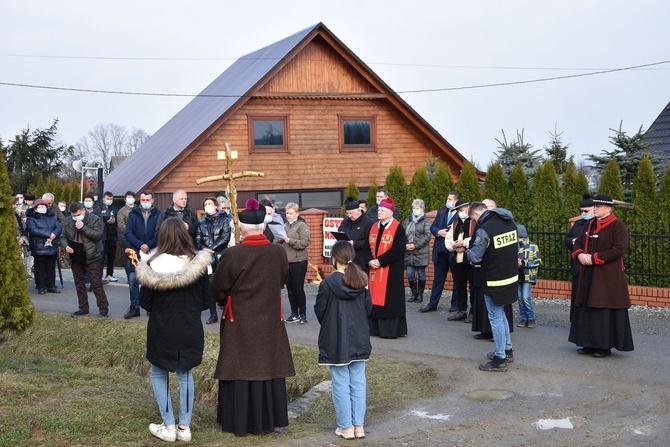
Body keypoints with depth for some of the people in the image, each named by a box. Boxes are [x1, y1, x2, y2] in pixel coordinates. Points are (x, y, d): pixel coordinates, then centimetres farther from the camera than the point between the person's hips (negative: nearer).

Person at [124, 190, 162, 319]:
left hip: (152, 252, -1)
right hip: (135, 252, 1)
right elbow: (128, 233, -3)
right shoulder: (133, 213, 4)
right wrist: (140, 245, -15)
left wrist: (149, 245, -19)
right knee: (133, 280, -1)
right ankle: (134, 307, 9)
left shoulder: (158, 215, -1)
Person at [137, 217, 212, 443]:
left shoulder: (154, 265, -14)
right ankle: (184, 427, 19)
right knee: (185, 374, 17)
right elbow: (206, 300, -1)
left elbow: (144, 302, -5)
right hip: (190, 329, 2)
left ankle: (169, 427, 14)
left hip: (161, 330, -2)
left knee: (158, 374, 16)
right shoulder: (198, 263, -9)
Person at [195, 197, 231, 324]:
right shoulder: (202, 222, 15)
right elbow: (197, 239, 7)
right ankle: (213, 314, 10)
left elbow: (225, 238, -7)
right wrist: (203, 249, -13)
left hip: (221, 257, -3)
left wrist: (211, 249, -13)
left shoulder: (223, 220, 4)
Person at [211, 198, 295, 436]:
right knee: (268, 367, 11)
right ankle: (267, 421, 19)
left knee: (240, 368, 7)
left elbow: (218, 289, -7)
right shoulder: (279, 252, -7)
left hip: (239, 321, -3)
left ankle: (239, 422, 13)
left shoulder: (233, 254, -17)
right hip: (270, 320, 3)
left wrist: (227, 301, 14)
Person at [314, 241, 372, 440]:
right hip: (359, 340, 4)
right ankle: (359, 425, 15)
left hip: (336, 341, -4)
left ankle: (346, 427, 10)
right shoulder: (361, 281, -2)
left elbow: (319, 310, -7)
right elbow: (368, 308, 5)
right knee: (358, 383, 10)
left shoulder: (328, 283, -15)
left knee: (341, 385, 5)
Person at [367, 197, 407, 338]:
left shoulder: (398, 229, -9)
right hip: (374, 270, 6)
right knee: (375, 299, 8)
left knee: (389, 299, -4)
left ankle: (391, 329, 4)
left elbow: (398, 250, -17)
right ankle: (375, 327, 16)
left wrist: (380, 261, -17)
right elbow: (368, 247, 11)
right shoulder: (373, 228, 12)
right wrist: (370, 261, -7)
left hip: (391, 272, -6)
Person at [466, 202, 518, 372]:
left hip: (495, 281, -8)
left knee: (496, 318, 2)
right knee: (501, 314, 23)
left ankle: (500, 359, 9)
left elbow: (475, 257, -18)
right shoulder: (510, 222, 5)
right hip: (511, 277, 8)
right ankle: (507, 350, 33)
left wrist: (467, 250, 2)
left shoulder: (484, 229, -20)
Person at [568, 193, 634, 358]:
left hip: (608, 278, -7)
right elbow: (578, 243, 19)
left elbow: (619, 249, -18)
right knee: (587, 309, 8)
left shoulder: (617, 226, -9)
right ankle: (590, 344, 17)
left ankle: (605, 346, 5)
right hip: (589, 276, 7)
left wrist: (594, 258, -19)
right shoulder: (590, 225, 14)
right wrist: (580, 255, -5)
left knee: (605, 311, -4)